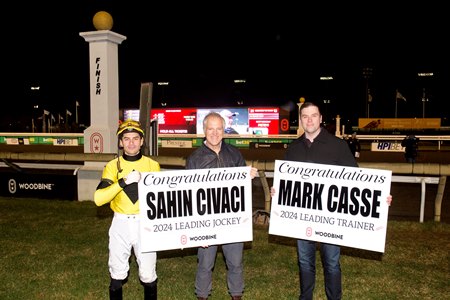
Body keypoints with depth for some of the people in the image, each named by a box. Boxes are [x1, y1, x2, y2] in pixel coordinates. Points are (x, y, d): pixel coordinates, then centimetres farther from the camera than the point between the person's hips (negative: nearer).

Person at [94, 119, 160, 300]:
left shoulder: (153, 165, 0)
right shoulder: (113, 166, -1)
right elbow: (98, 199, -14)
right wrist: (123, 181, -23)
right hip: (120, 224, 1)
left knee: (148, 273, 8)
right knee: (117, 273, 14)